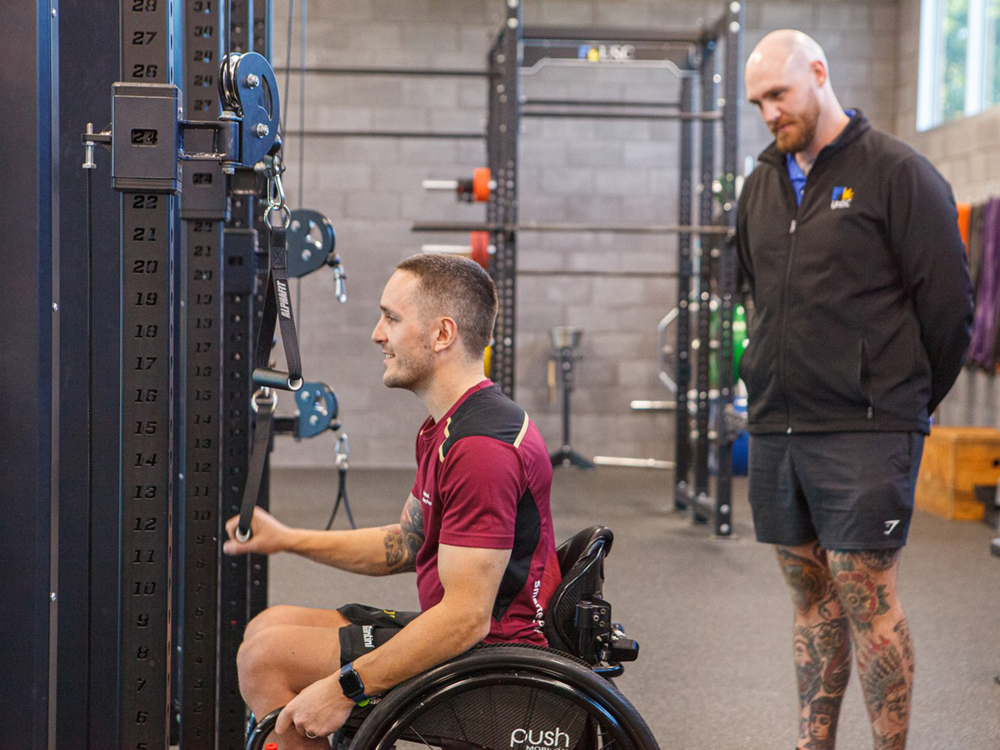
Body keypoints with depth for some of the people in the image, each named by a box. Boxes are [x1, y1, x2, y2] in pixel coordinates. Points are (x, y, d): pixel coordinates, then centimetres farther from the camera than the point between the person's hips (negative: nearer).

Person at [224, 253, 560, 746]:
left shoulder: (481, 445, -23)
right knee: (269, 627, 13)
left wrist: (345, 688, -24)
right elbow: (405, 545, 23)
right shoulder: (447, 427, 12)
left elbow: (467, 617, -27)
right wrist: (287, 539, 16)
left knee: (267, 656, -13)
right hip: (464, 635, 11)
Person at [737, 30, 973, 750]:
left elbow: (947, 304, -5)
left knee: (865, 594, -6)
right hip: (776, 424, 6)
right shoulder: (763, 184, 13)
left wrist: (908, 401, 3)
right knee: (810, 591, 12)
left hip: (863, 429, -6)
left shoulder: (898, 172, -7)